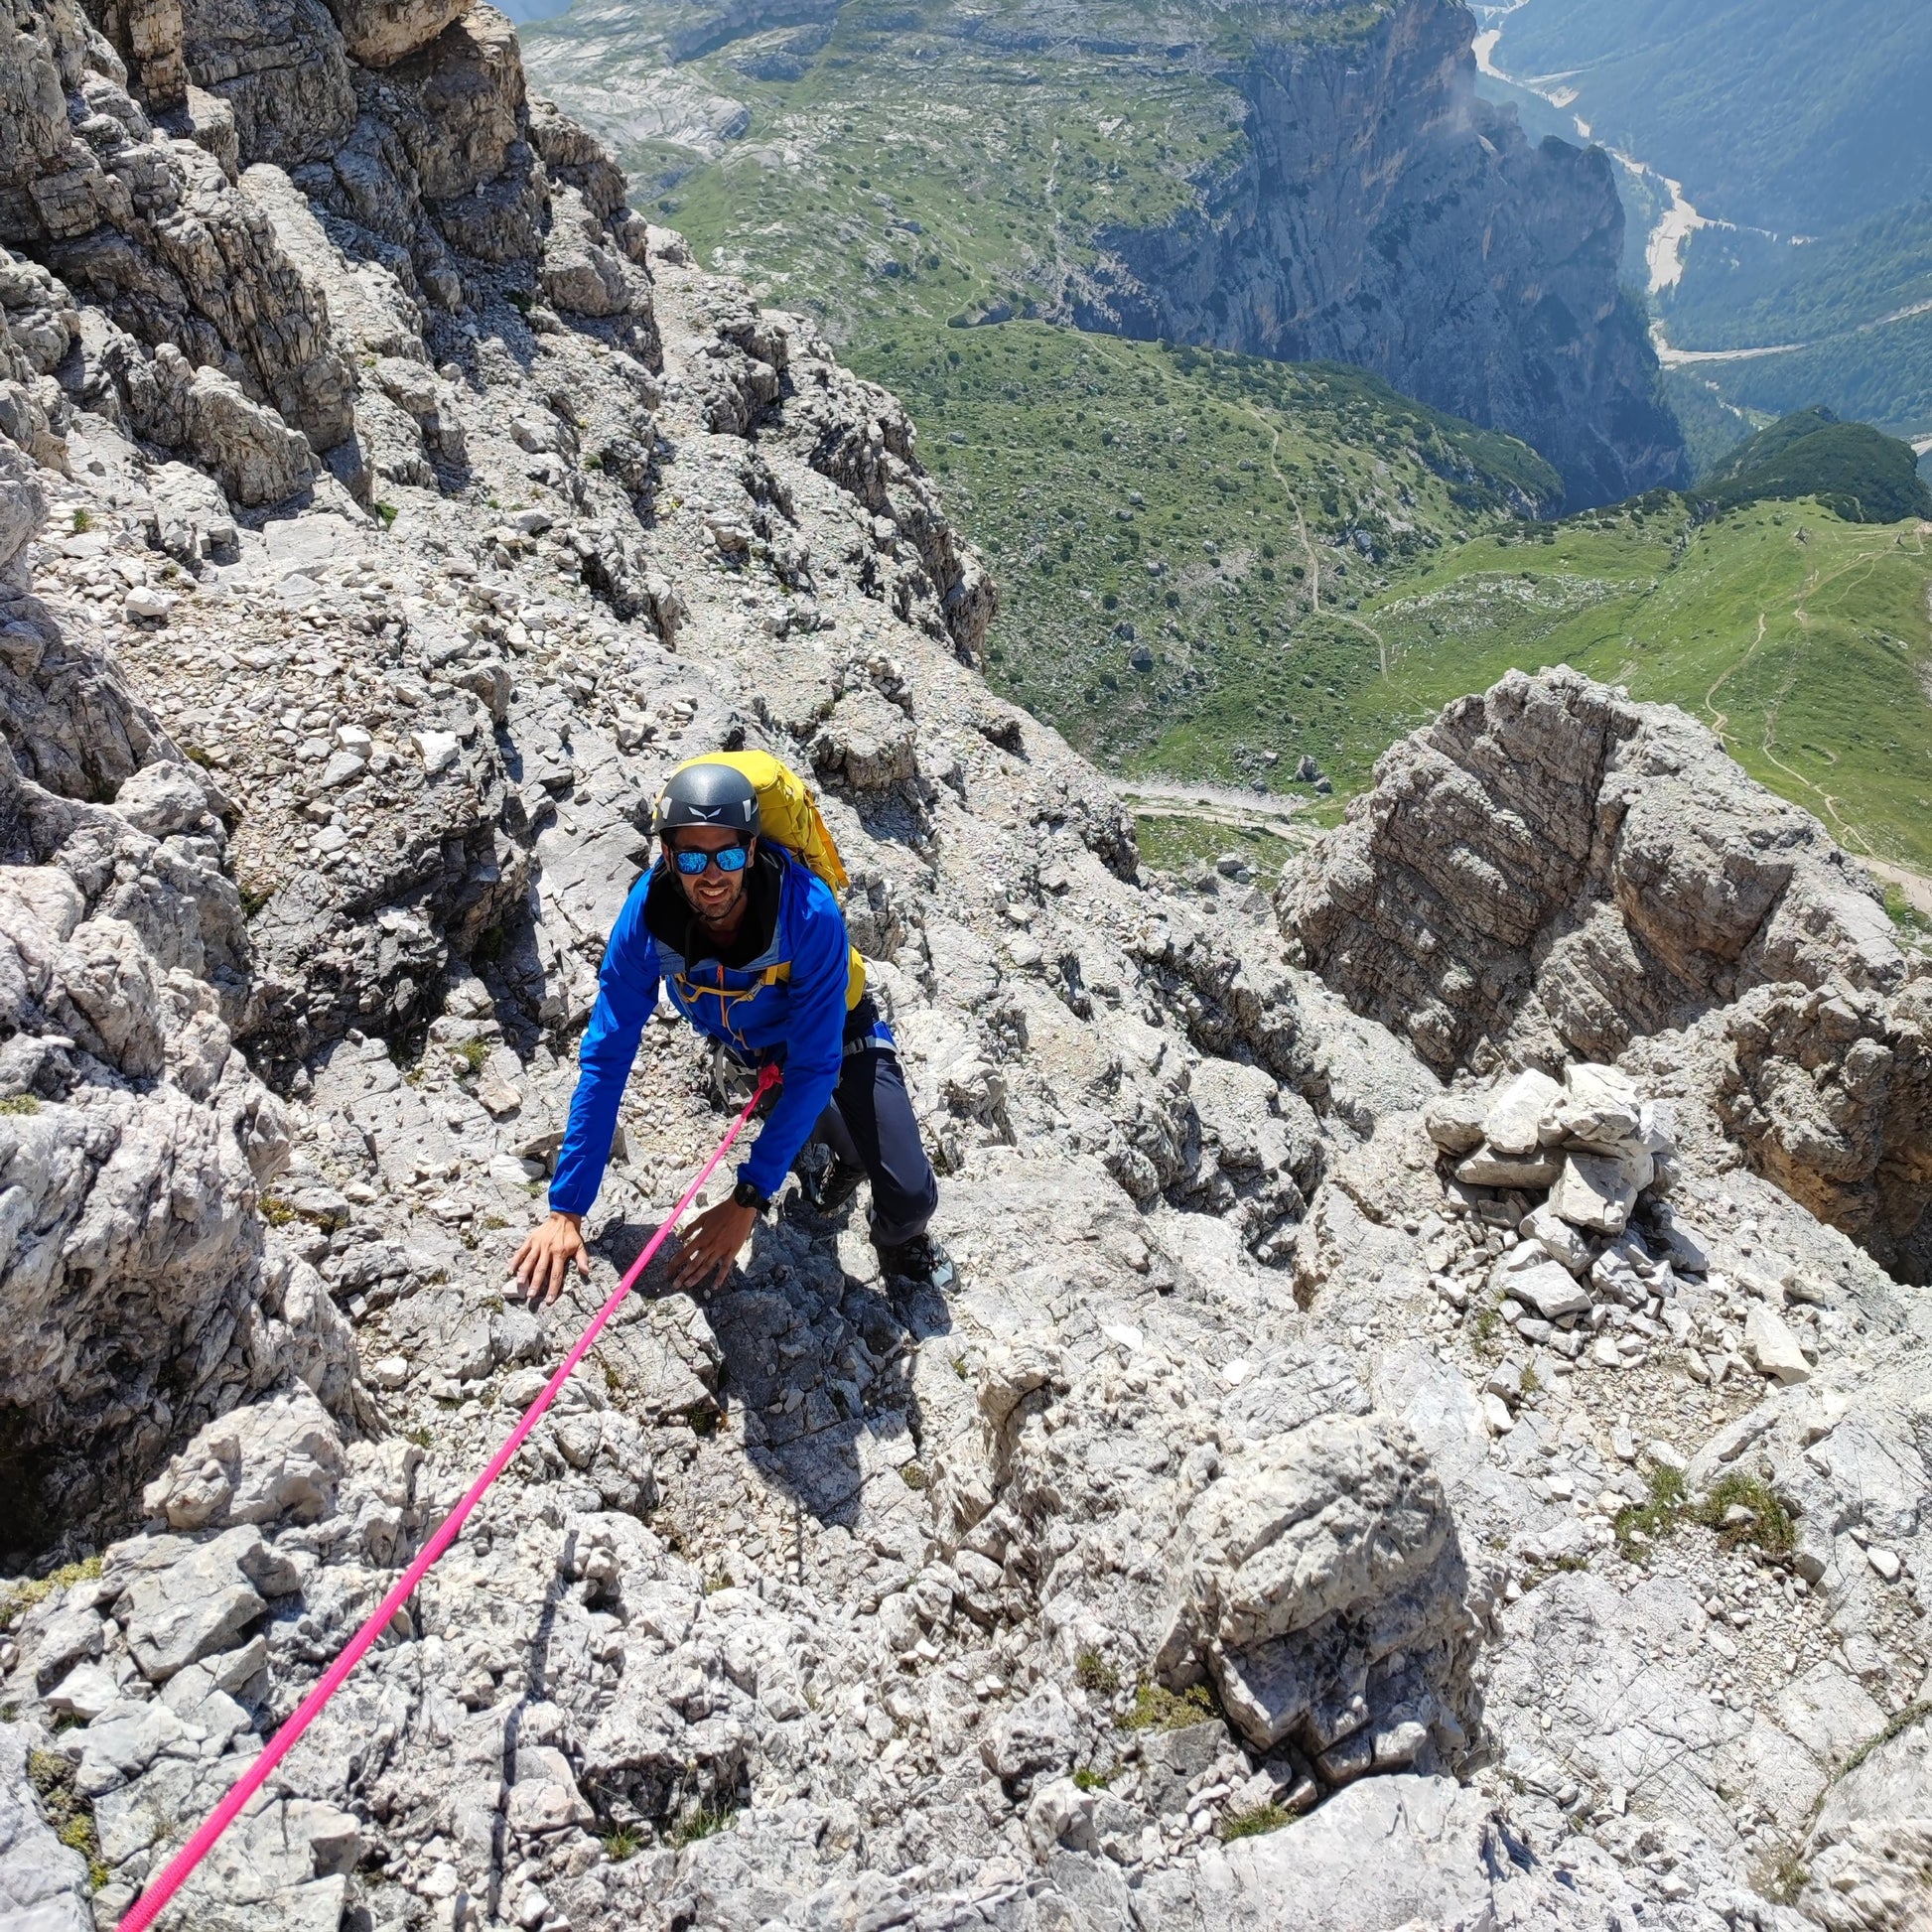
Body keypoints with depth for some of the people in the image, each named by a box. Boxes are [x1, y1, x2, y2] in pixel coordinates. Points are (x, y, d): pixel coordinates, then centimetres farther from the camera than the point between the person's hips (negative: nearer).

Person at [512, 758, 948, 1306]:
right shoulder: (648, 913, -30)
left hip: (836, 1034, -3)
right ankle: (850, 1152, 26)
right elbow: (606, 1056, -24)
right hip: (740, 1044, 3)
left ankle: (900, 1245, 22)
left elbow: (814, 1067, -33)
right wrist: (566, 1210, -26)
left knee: (909, 1197, -14)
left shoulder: (810, 913, -39)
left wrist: (748, 1199, -35)